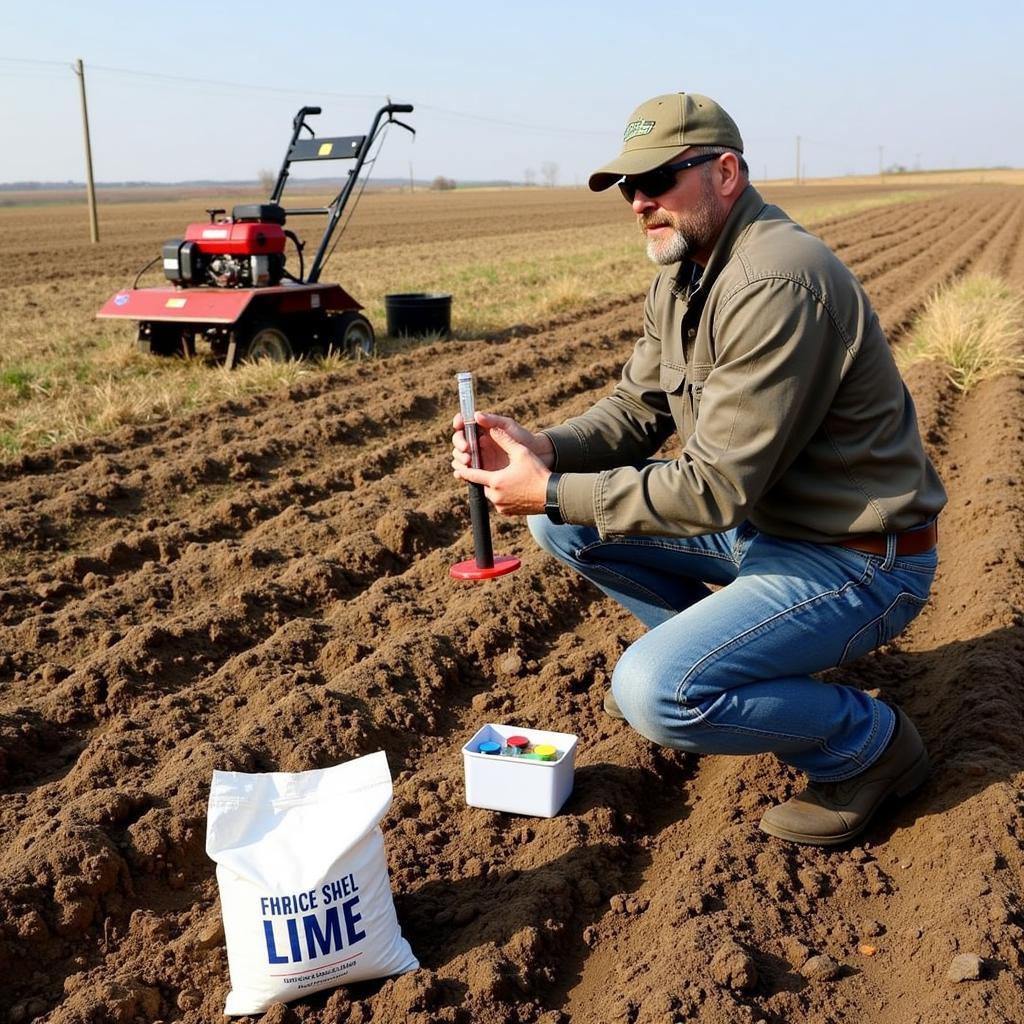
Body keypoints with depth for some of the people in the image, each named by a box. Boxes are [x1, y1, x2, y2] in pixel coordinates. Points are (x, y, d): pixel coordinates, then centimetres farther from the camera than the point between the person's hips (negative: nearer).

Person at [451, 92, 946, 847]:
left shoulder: (777, 286, -27)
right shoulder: (682, 276, 4)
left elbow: (717, 488, -28)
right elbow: (636, 410, 6)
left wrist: (553, 492, -23)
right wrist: (541, 450, -14)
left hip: (856, 559, -9)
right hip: (758, 521, 9)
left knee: (658, 692, -26)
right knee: (564, 519, 3)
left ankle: (869, 743, 0)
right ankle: (702, 645, 18)